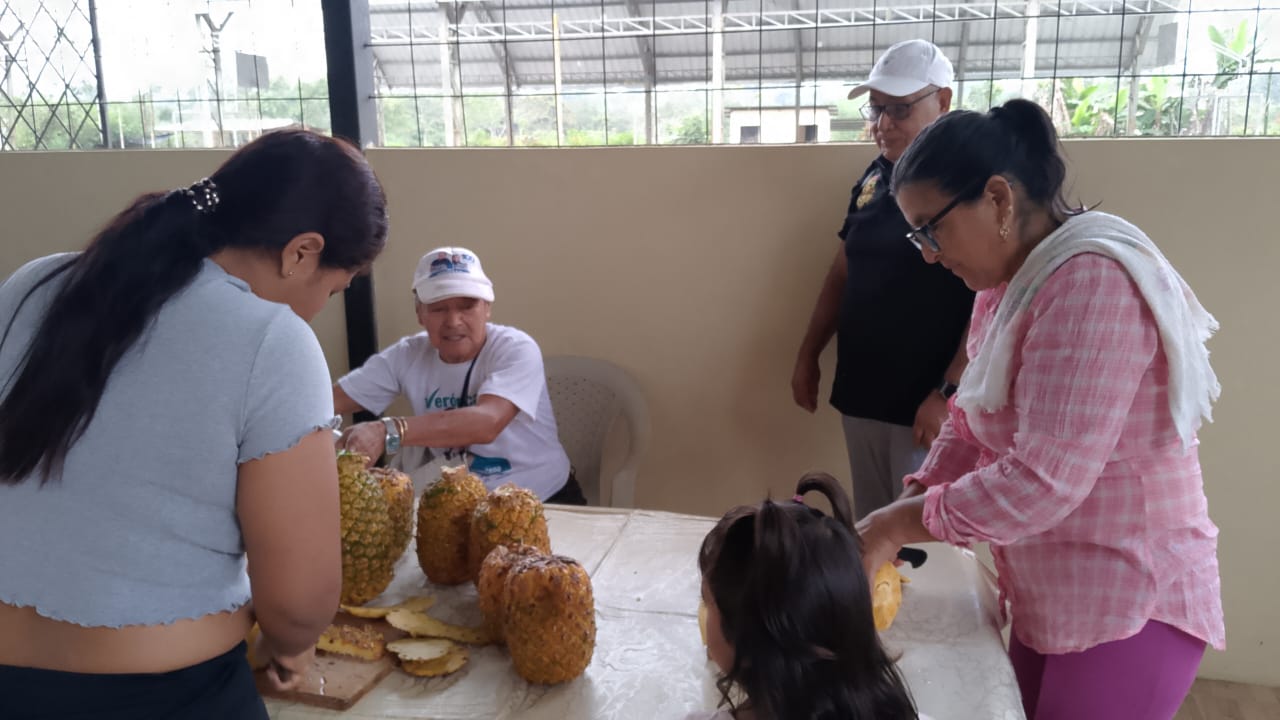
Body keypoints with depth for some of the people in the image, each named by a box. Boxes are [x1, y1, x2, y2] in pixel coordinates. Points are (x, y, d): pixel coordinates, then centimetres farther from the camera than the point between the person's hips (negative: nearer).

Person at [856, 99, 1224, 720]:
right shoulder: (1004, 285, 7)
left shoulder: (1092, 284, -24)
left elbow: (1043, 481, -29)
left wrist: (899, 526, -20)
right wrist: (901, 511, -4)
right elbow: (971, 425, 10)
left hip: (1128, 604, -8)